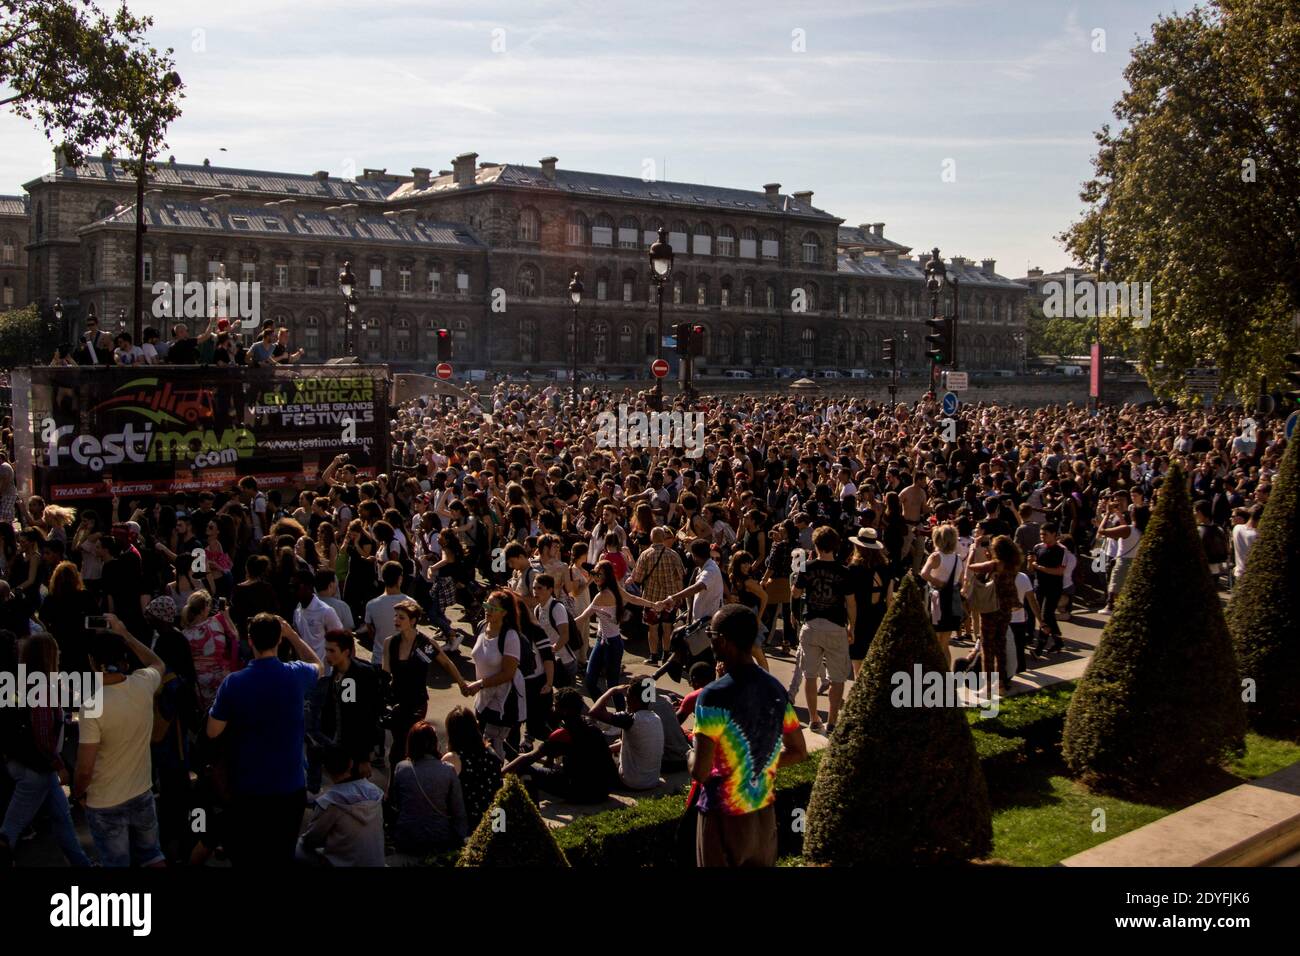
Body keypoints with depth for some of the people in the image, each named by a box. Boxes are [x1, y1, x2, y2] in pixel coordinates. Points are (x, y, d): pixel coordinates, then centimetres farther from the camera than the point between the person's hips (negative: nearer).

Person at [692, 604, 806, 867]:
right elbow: (798, 752, 9)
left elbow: (699, 772, -23)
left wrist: (691, 755, -2)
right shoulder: (776, 688, 0)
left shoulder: (714, 696, -21)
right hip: (765, 813, 6)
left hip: (725, 816, -6)